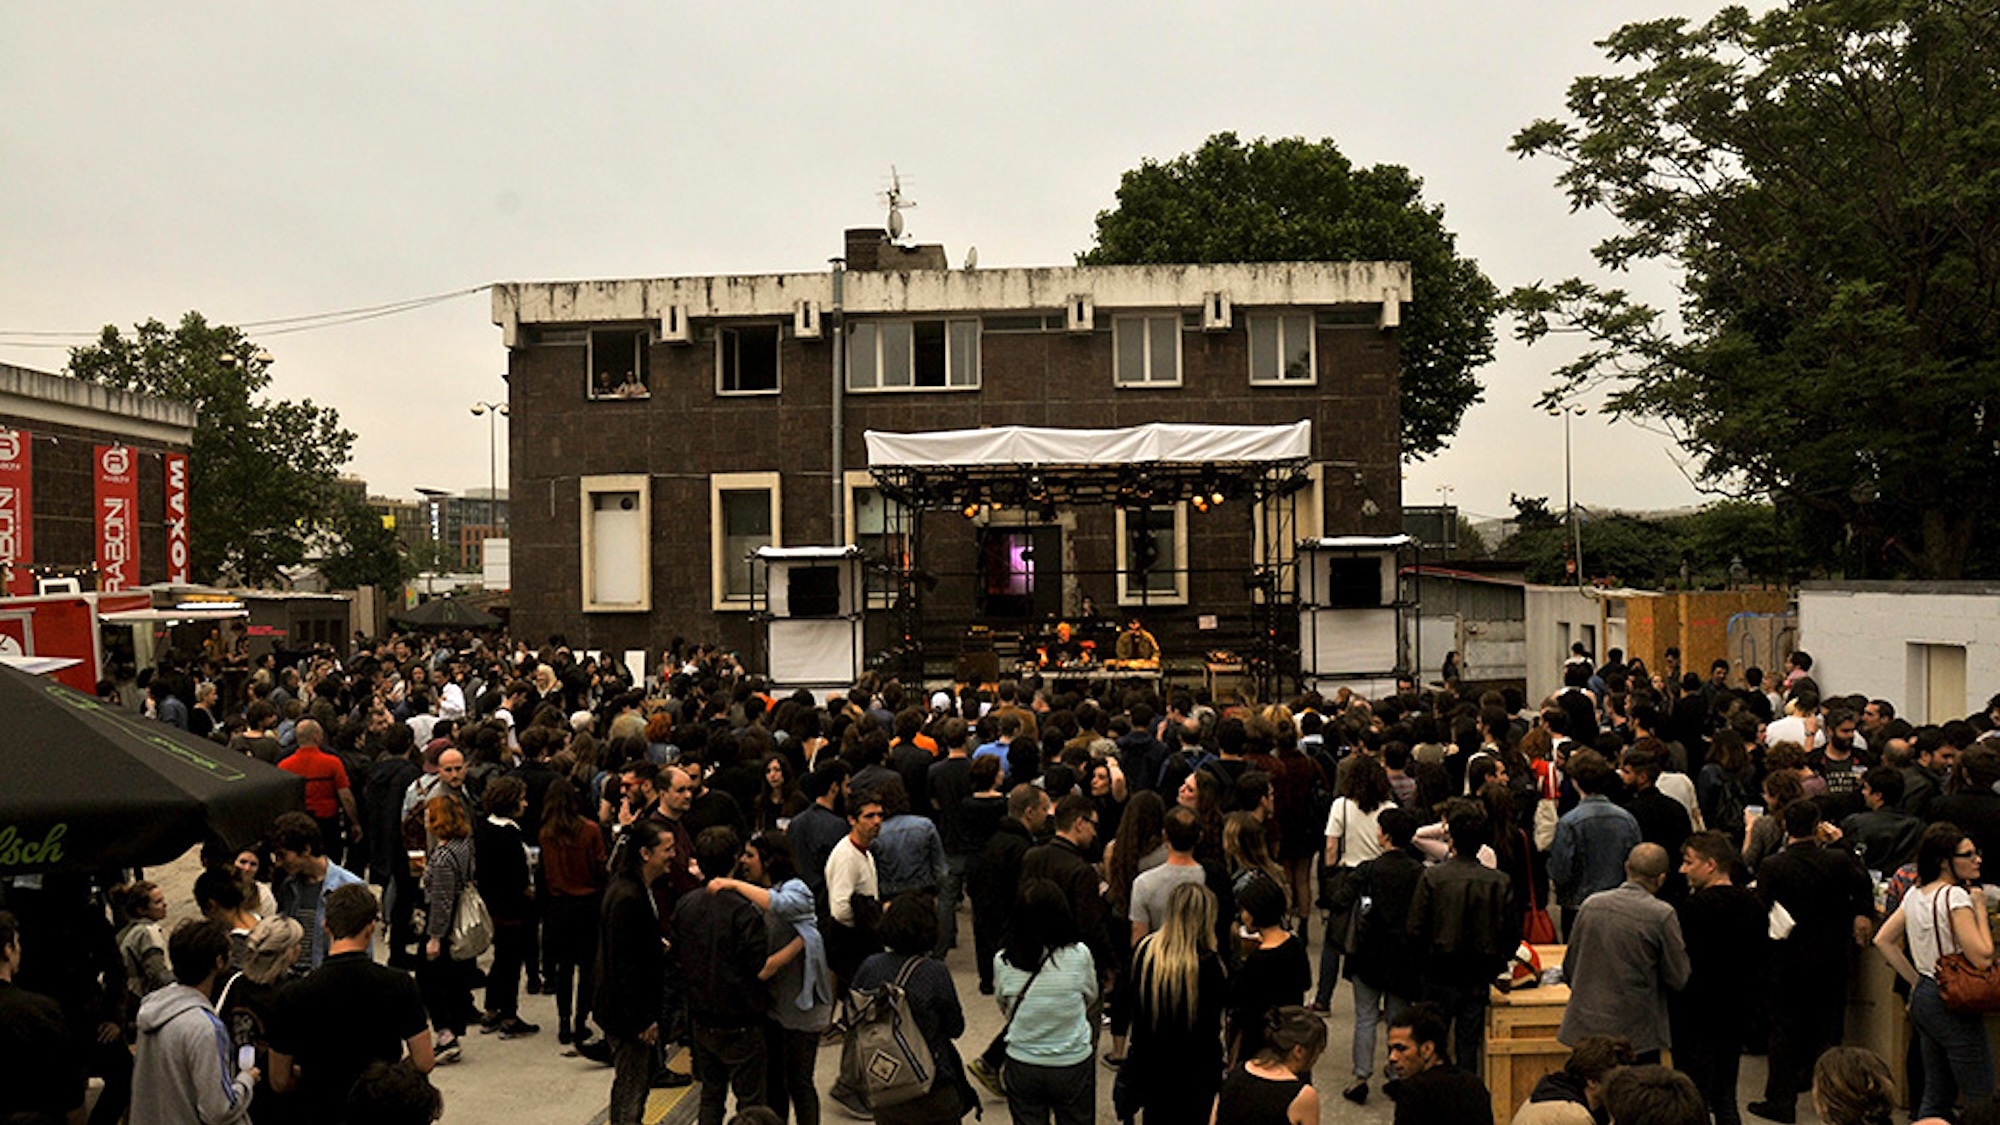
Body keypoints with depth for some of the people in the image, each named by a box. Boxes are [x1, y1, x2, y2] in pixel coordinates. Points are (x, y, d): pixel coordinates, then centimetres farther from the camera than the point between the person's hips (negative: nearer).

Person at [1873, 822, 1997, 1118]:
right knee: (1979, 1099, -1)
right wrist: (1980, 908, -10)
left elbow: (1883, 940, 14)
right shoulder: (1956, 897, -17)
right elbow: (1982, 957, -20)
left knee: (1936, 1094, 16)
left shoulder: (1915, 894, 8)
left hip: (1922, 997, 9)